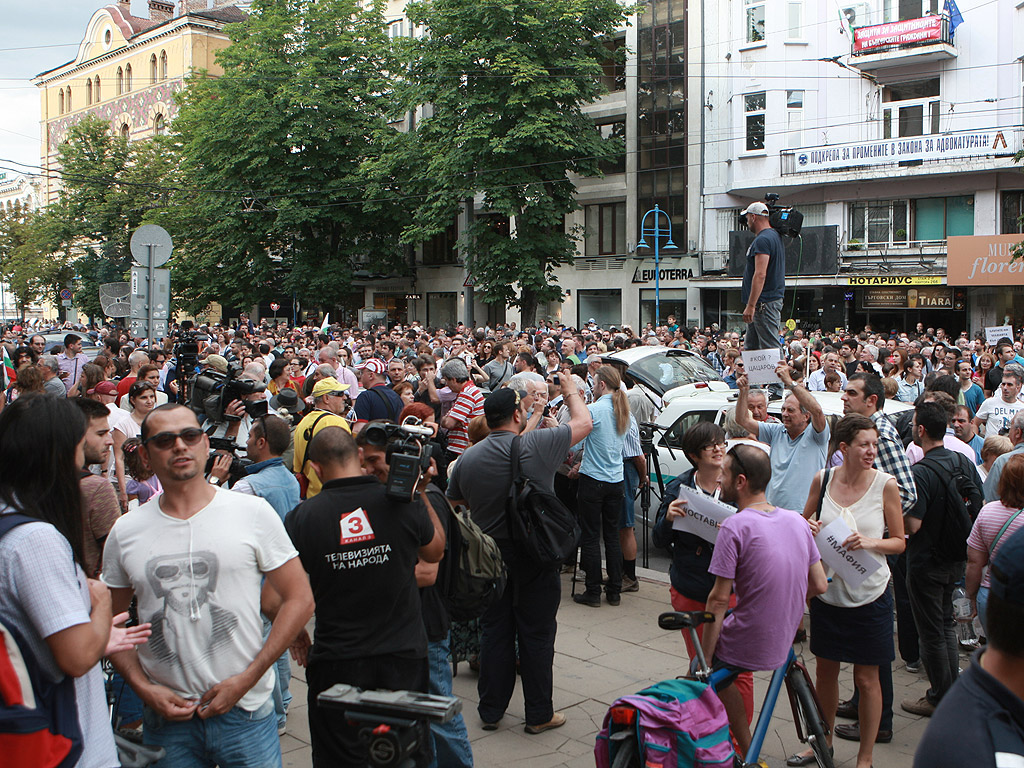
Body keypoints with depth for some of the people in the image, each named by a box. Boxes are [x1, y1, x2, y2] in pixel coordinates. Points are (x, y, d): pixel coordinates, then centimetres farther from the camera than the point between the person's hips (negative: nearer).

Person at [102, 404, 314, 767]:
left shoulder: (253, 512, -5)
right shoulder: (125, 533, 2)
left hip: (246, 711, -1)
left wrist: (247, 679, -9)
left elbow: (299, 599, -3)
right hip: (165, 717, 2)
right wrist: (144, 688, -4)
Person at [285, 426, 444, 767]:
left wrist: (296, 635, 13)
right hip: (404, 658, 1)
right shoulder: (404, 502, -11)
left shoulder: (303, 517, -13)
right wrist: (421, 493, 14)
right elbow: (435, 551, 9)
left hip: (336, 664, -1)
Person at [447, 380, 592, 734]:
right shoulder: (537, 446, -15)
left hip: (489, 556, 4)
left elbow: (455, 502, 13)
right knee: (536, 635, 6)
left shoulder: (467, 459, -3)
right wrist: (571, 393, 16)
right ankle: (539, 714, 16)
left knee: (494, 633, 14)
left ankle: (491, 711, 23)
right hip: (535, 559, -4)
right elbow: (584, 422, -2)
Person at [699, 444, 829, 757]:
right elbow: (819, 585, 7)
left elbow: (719, 600, -18)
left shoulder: (735, 527, -19)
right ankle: (747, 752, 28)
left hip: (745, 648, -7)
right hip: (783, 644, 7)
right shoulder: (797, 520, 1)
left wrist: (703, 660, -11)